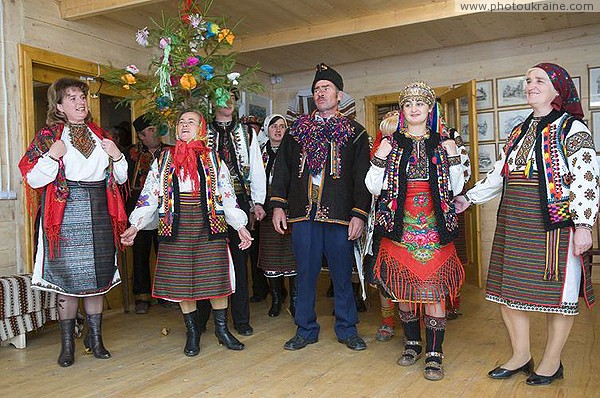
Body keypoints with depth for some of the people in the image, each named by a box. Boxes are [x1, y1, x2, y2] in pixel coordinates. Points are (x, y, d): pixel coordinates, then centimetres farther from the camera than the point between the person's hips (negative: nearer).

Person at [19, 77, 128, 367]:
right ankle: (67, 344, 13)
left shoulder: (100, 135, 15)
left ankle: (95, 339, 18)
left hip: (99, 212, 4)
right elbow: (33, 179, -3)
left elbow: (120, 178, 18)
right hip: (66, 212, -3)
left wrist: (117, 156, 0)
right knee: (68, 277, 0)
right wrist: (53, 156, -16)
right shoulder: (48, 136, 3)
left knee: (97, 277, 6)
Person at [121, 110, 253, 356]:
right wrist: (135, 226, -1)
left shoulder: (213, 160, 9)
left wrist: (240, 226, 1)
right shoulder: (163, 160, 11)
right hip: (176, 227, 1)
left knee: (216, 276, 0)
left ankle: (222, 328, 17)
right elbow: (149, 195, 8)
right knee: (180, 279, 3)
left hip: (209, 225, -1)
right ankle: (192, 331, 18)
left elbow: (227, 195, 7)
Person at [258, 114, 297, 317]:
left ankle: (295, 300, 7)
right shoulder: (261, 153, 11)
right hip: (268, 209, 2)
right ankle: (276, 298, 18)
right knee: (270, 254, 4)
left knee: (292, 253, -4)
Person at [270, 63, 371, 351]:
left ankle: (347, 329, 20)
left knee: (342, 274, 5)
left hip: (339, 214, -1)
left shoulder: (354, 133, 8)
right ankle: (306, 330, 20)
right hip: (303, 212, 2)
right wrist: (278, 206, 1)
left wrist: (359, 214, -7)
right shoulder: (297, 130, 14)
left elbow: (363, 177, 3)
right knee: (305, 273, 7)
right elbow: (281, 169, 11)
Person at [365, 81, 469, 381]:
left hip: (435, 226, 0)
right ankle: (412, 343, 27)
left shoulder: (443, 143, 9)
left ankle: (434, 354, 7)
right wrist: (379, 158, -10)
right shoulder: (391, 143, 7)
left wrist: (453, 157, -4)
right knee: (402, 286, 8)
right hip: (400, 226, 1)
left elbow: (455, 188, 8)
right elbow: (374, 187, 2)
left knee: (434, 288, -2)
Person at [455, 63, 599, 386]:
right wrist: (469, 198, 21)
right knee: (508, 288, 8)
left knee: (556, 291, 3)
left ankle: (552, 362, 21)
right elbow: (500, 174, 22)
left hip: (553, 224, -6)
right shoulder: (519, 131, 16)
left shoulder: (572, 129, -3)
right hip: (514, 223, 7)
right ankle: (520, 356, 24)